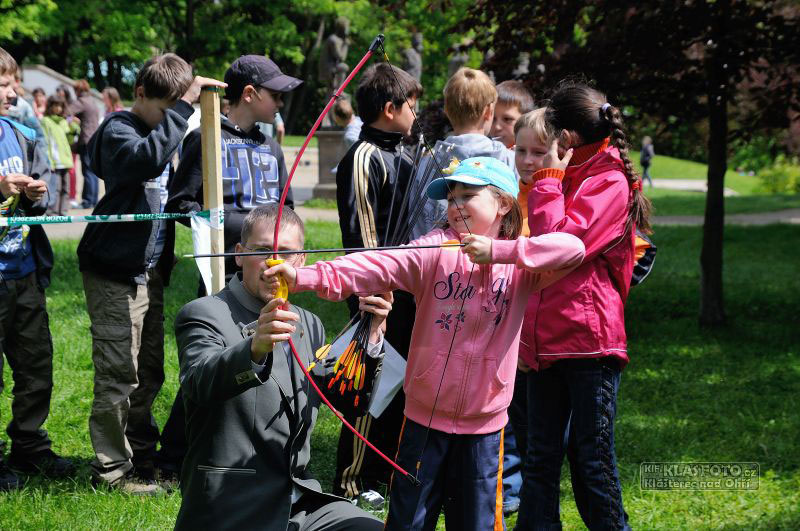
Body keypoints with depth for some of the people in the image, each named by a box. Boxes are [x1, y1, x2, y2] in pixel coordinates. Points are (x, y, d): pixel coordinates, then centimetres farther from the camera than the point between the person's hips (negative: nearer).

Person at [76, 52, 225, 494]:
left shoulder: (160, 130, 14)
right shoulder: (119, 129, -12)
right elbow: (146, 158, -36)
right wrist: (182, 106, -33)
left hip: (149, 269, 9)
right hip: (115, 271, -9)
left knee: (149, 372, 15)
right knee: (119, 374, -6)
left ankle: (140, 456, 26)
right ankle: (112, 468, 3)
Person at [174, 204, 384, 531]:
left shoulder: (308, 325, 13)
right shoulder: (204, 315, -8)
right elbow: (199, 381, -28)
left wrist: (370, 336, 0)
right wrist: (254, 350, -48)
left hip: (301, 503, 6)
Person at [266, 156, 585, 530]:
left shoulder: (521, 264, -3)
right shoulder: (435, 249, -6)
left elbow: (573, 249, -20)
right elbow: (377, 266, -21)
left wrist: (500, 251, -27)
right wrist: (307, 277, -37)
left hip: (484, 423, 0)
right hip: (425, 415, 0)